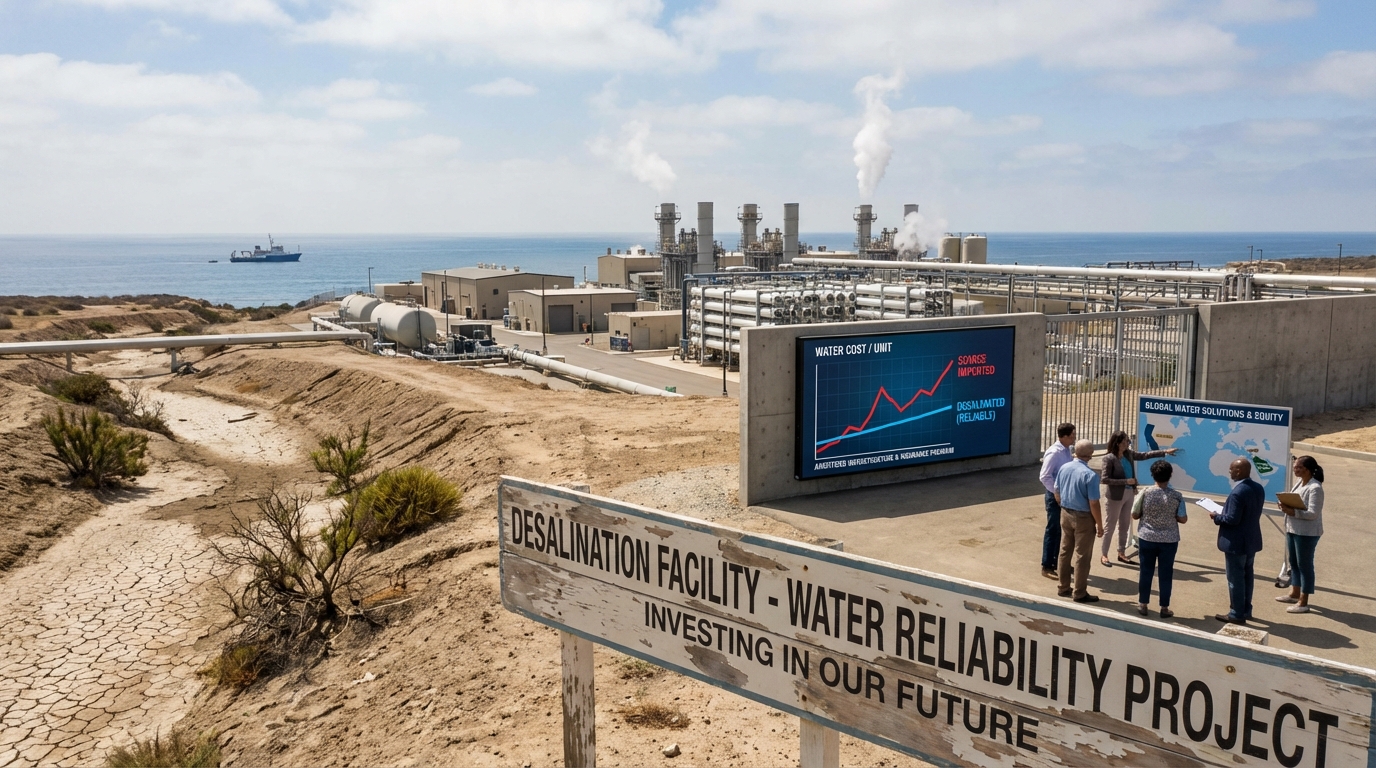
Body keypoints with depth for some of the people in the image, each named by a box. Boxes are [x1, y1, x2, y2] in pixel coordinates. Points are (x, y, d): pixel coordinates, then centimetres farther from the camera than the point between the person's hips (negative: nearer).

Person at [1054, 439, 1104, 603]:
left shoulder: (1063, 468, -2)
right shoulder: (1090, 475, -22)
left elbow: (1057, 494, 8)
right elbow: (1093, 504, -19)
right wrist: (1100, 525, -9)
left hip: (1065, 514, 6)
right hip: (1083, 517, -6)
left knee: (1065, 552, 16)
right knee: (1082, 556, 4)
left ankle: (1064, 588, 26)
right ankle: (1080, 593, 12)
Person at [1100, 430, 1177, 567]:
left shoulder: (1128, 454, 2)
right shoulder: (1109, 459, -19)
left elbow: (1144, 455, 16)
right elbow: (1105, 479, -21)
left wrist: (1165, 452, 15)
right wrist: (1126, 481, -22)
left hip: (1129, 494, 7)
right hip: (1115, 496, -7)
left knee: (1124, 526, 16)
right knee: (1110, 526, 2)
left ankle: (1121, 553, 28)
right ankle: (1103, 555, 11)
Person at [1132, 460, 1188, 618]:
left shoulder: (1145, 493, -11)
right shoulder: (1177, 496, -11)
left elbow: (1135, 515, -4)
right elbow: (1183, 519, -7)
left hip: (1147, 538, 0)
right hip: (1169, 540, 0)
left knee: (1146, 571, 11)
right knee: (1166, 573, 10)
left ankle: (1142, 605, 19)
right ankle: (1164, 608, 17)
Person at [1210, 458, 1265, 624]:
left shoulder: (1238, 492, -25)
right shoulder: (1258, 488, 4)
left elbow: (1232, 519, -25)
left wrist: (1216, 517, -8)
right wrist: (1223, 512, 12)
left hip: (1236, 543, -9)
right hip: (1252, 540, 9)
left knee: (1235, 578, 1)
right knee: (1247, 575, 18)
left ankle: (1237, 614, 9)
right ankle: (1246, 610, 29)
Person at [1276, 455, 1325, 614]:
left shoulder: (1315, 488, -21)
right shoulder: (1299, 482, 7)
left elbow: (1313, 513, -24)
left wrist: (1292, 512, -29)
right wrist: (1286, 506, -3)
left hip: (1307, 532, -9)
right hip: (1293, 529, 9)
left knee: (1305, 564, 0)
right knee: (1293, 561, 20)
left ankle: (1303, 602, 8)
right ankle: (1295, 593, 35)